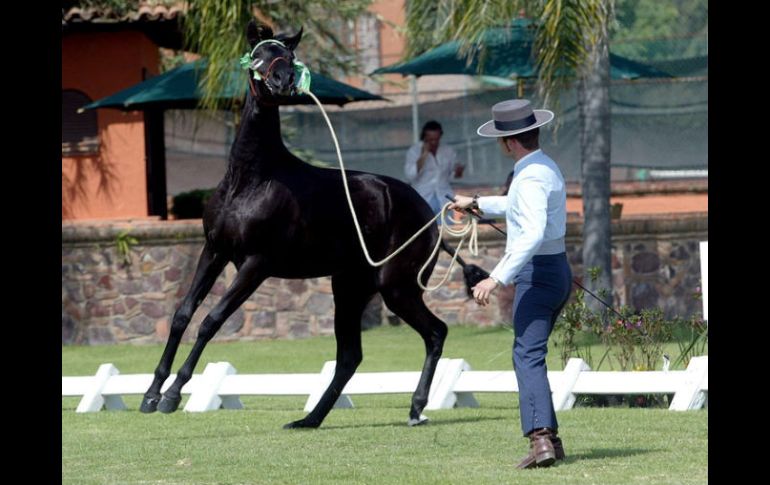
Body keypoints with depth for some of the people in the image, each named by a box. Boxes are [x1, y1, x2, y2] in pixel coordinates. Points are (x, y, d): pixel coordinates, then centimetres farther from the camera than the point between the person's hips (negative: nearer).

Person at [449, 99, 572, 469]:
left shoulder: (530, 179, -18)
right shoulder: (546, 167, 15)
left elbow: (533, 234, -30)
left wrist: (498, 278, -32)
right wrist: (477, 203, 44)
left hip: (537, 274, -10)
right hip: (557, 271, 10)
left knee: (528, 356, -17)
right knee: (529, 353, 19)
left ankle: (540, 439, -30)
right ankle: (550, 437, 19)